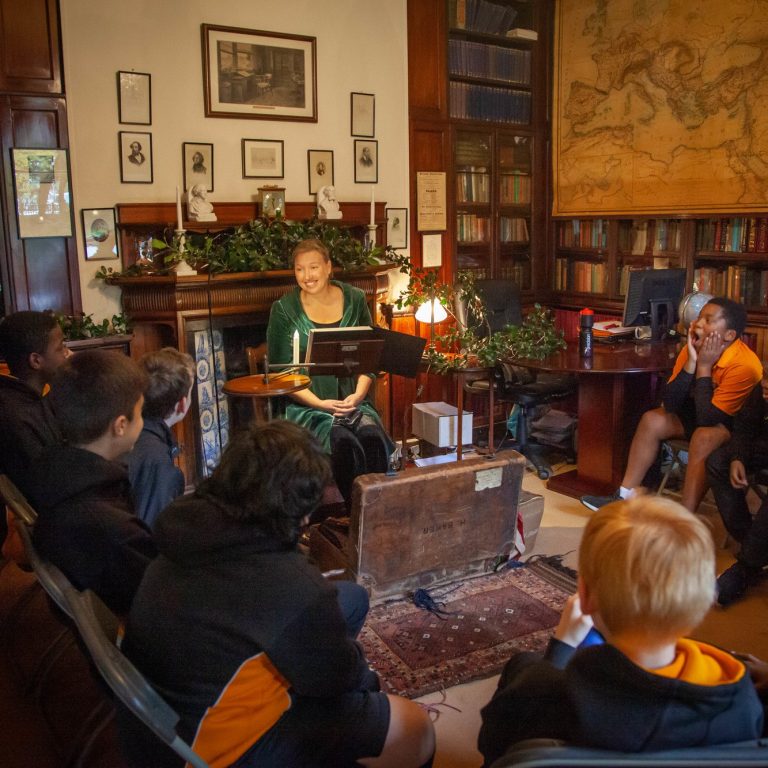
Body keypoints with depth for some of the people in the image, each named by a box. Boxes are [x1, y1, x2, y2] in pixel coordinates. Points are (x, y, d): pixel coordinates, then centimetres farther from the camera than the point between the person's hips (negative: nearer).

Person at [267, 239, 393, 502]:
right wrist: (321, 404, -14)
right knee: (345, 443, -30)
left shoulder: (355, 300, 7)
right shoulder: (284, 310, 0)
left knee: (374, 438, -28)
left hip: (353, 402, 2)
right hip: (308, 407, -2)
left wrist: (358, 394, -9)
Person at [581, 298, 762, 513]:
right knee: (652, 420, -10)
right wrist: (691, 362, -26)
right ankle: (626, 497, -6)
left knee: (703, 437, -34)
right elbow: (670, 405, -17)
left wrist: (704, 367, -30)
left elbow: (707, 419, -32)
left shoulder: (744, 365, -30)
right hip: (698, 413, 7)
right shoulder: (693, 349, -13)